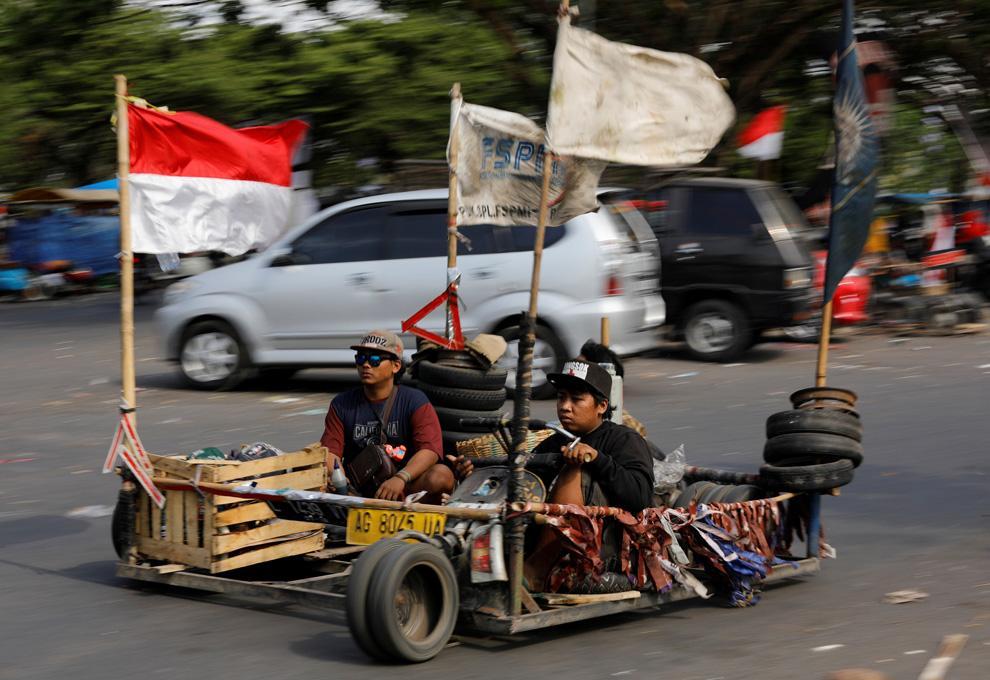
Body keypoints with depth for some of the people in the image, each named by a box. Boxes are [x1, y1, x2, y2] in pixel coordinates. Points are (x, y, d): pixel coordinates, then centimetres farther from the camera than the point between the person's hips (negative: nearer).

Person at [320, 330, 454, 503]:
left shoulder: (415, 401, 1)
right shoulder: (341, 404, 10)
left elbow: (430, 449, -12)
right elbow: (330, 449, 2)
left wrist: (400, 478, -31)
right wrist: (332, 469, -24)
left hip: (405, 489, -2)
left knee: (441, 476, -32)